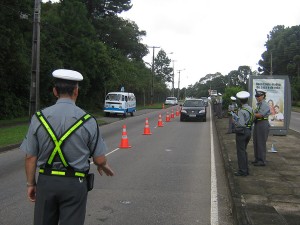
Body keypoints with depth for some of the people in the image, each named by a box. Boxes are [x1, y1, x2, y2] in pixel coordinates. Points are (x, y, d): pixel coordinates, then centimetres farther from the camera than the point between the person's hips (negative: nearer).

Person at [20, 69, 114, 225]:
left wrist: (31, 183, 12)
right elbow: (99, 160, -3)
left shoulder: (39, 118, -5)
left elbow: (30, 157, -2)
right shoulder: (88, 121, -9)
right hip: (75, 183, -2)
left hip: (46, 181, 2)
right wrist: (104, 166, 20)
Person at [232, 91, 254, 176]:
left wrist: (234, 120, -8)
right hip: (249, 131, 8)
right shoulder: (251, 109, 6)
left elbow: (241, 124, -24)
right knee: (244, 151, 19)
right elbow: (252, 120, 11)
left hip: (241, 132, -8)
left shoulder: (241, 111, -19)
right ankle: (246, 169, 24)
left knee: (240, 152, 0)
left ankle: (242, 171, 4)